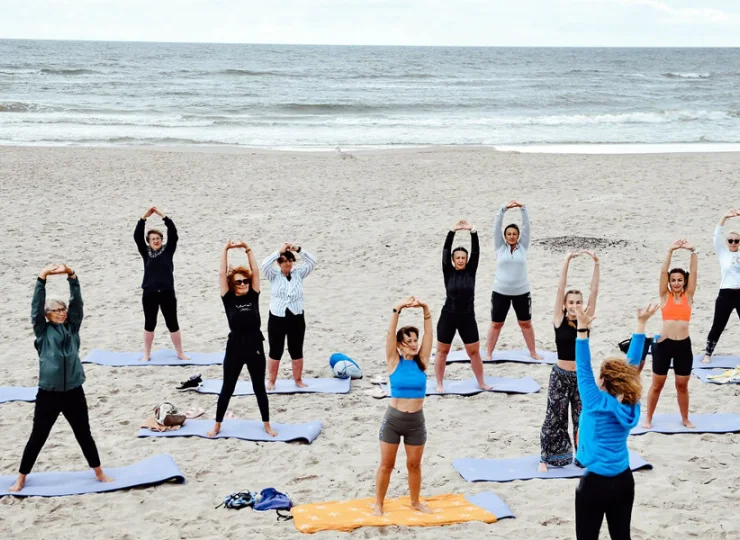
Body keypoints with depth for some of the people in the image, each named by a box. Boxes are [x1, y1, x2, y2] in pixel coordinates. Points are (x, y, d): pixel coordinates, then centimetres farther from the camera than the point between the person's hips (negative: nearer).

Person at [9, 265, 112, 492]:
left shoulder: (72, 329, 6)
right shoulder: (42, 332, 0)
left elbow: (77, 303, -3)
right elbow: (36, 305, -10)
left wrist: (71, 275, -13)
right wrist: (43, 277, -18)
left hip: (74, 393, 2)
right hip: (48, 394, -2)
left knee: (84, 435, 15)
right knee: (37, 438, 8)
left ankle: (99, 473, 29)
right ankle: (21, 479, 22)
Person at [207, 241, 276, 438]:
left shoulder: (253, 296, 3)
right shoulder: (228, 299, -2)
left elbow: (256, 271, 1)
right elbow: (222, 273, -6)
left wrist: (248, 249, 0)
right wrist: (226, 249, -5)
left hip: (255, 348, 1)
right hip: (235, 348, -1)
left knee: (259, 388, 13)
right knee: (227, 389, 9)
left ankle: (267, 425, 25)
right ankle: (217, 425, 22)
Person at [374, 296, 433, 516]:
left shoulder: (422, 361, -1)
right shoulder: (394, 362, -6)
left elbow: (428, 333, -9)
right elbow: (390, 334, -16)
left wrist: (425, 310, -20)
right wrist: (397, 310, -27)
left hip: (416, 421, 2)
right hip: (393, 419, -2)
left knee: (414, 464, 15)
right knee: (386, 464, 8)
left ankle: (415, 501, 33)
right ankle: (378, 504, 21)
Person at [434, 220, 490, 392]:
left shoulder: (471, 271, 1)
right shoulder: (448, 272, -3)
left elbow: (476, 251, -8)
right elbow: (445, 251, -12)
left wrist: (472, 231, -17)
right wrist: (452, 232, -18)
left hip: (468, 317, 1)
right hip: (448, 316, -1)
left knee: (474, 351, 8)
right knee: (442, 351, 7)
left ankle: (481, 383, 23)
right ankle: (439, 384, 19)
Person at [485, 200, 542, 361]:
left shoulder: (523, 246, 2)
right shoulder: (500, 246, 0)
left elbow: (526, 226, -8)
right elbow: (497, 227, -10)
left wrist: (523, 208, -20)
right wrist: (503, 209, -23)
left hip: (521, 292, 1)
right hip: (500, 292, -1)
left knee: (526, 323, 13)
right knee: (496, 324, 7)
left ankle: (533, 352, 26)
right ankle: (488, 353, 16)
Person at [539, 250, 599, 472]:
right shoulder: (559, 320, -6)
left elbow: (594, 292, -7)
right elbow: (560, 289, -14)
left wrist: (596, 264, -15)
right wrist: (567, 262, -22)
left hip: (581, 376, 2)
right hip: (560, 376, -2)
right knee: (554, 418, 4)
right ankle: (546, 458, 15)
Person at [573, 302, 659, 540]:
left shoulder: (597, 404, -16)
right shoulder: (631, 405, -2)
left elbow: (583, 368, -21)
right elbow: (632, 364, 4)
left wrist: (583, 328, -26)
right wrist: (641, 324, 8)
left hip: (595, 483, -6)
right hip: (624, 481, 6)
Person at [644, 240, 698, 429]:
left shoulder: (688, 296, 7)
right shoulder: (665, 296, 4)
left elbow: (693, 272, -1)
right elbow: (663, 271, -5)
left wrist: (692, 251, -10)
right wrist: (671, 250, -11)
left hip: (684, 345, 1)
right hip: (664, 344, -1)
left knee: (682, 385, 12)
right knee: (657, 384, 8)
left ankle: (685, 419, 27)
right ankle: (648, 418, 20)